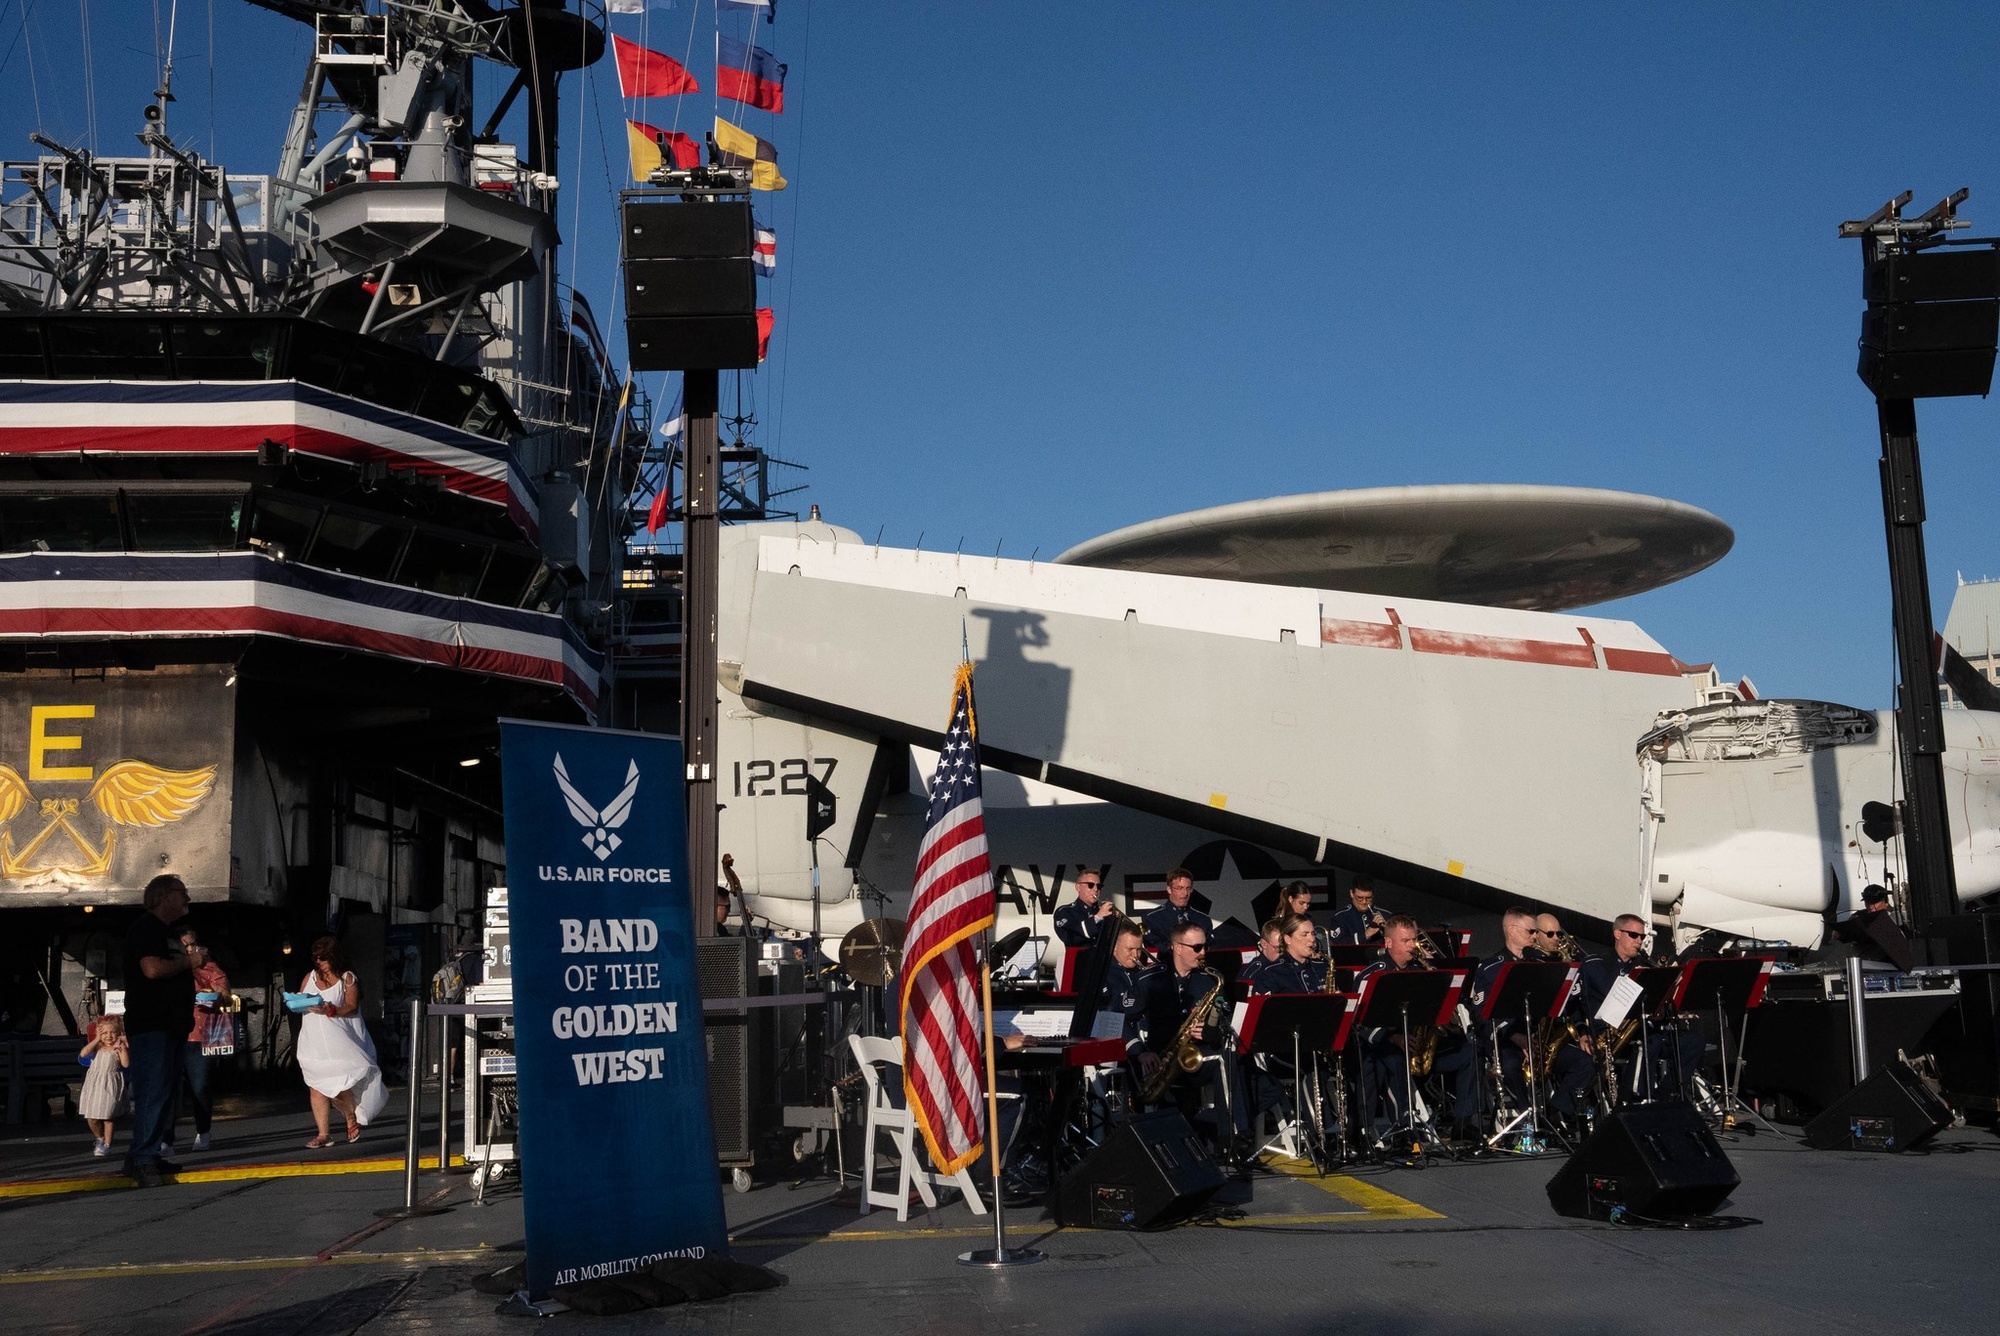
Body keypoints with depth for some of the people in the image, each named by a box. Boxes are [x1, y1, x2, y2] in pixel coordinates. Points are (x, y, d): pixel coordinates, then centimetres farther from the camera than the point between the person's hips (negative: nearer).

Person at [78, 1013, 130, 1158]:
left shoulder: (118, 1048, 0)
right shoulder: (97, 1047, 8)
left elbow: (126, 1064, -11)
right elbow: (83, 1054, -9)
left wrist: (123, 1048, -14)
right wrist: (97, 1040, -6)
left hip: (110, 1085, -3)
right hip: (94, 1084, 3)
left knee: (107, 1116, 1)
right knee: (91, 1119, 3)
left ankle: (106, 1144, 14)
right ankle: (99, 1138, 30)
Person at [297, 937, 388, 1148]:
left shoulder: (347, 978, 0)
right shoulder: (311, 976, 14)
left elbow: (352, 1007, -9)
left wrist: (331, 1010, -24)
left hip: (337, 1040, -5)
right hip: (314, 1041, 5)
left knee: (338, 1085, -10)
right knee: (316, 1087, 1)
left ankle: (352, 1119, 19)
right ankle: (323, 1134, 6)